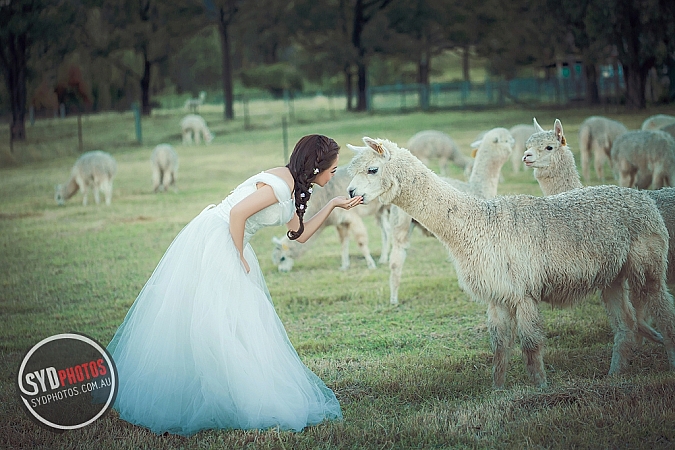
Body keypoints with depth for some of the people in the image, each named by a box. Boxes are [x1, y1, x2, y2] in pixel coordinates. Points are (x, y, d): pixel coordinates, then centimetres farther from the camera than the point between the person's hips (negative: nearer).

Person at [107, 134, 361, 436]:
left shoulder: (291, 186, 11)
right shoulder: (279, 183, -19)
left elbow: (300, 233, 20)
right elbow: (237, 213, -24)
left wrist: (333, 205, 18)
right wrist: (240, 259, -16)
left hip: (228, 246, 10)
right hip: (212, 240, -10)